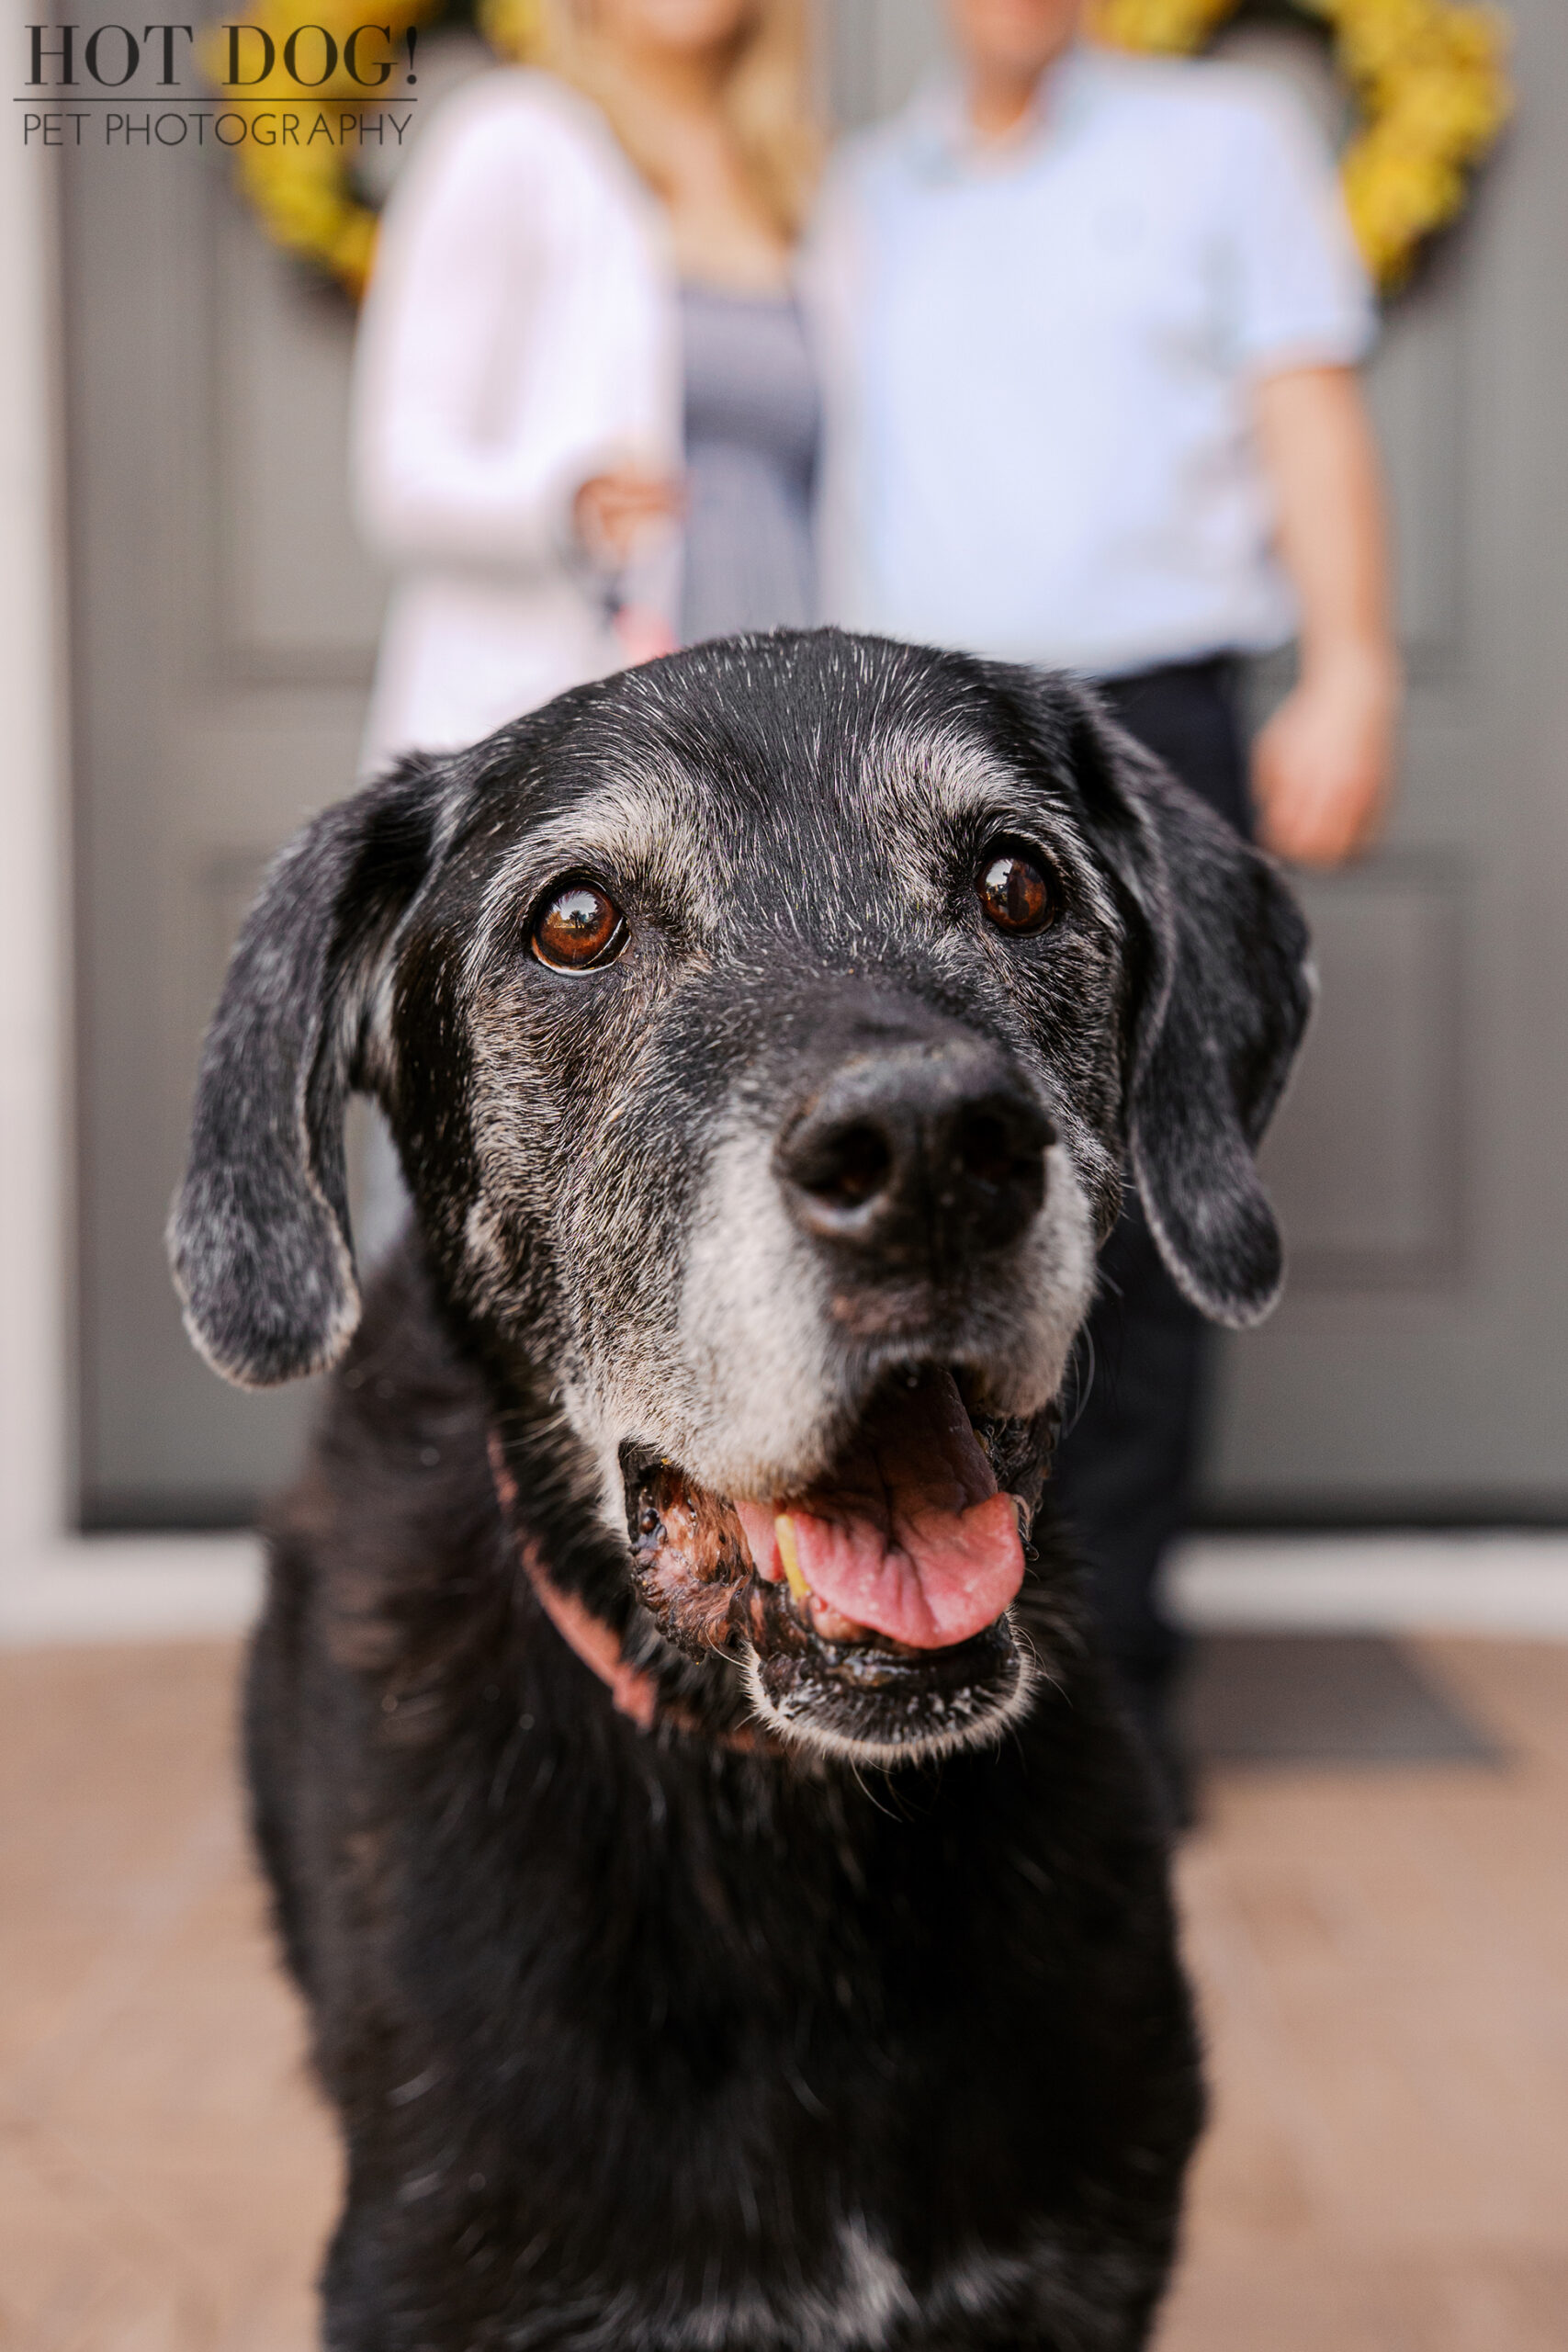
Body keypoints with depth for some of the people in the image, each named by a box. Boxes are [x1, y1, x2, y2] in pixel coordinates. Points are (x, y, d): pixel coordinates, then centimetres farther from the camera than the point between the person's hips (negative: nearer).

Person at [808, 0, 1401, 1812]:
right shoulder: (858, 195, 20)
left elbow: (1308, 418, 5)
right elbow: (817, 469, 18)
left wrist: (1351, 678, -7)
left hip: (1141, 729, -2)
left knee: (1131, 1222, -5)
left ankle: (1106, 1679, 5)